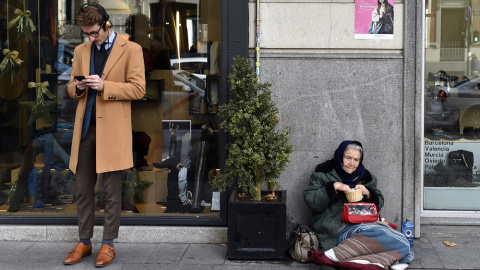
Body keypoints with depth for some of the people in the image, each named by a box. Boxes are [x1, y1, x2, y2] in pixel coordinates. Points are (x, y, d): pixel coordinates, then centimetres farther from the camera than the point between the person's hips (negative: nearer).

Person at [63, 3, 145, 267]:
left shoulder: (131, 49, -1)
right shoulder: (81, 51, 15)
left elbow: (138, 88, -7)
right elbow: (71, 87, 20)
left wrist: (104, 86, -17)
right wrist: (78, 87, -4)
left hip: (113, 129, -5)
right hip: (85, 127, 5)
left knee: (111, 191, 2)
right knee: (83, 188, 9)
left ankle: (108, 244, 13)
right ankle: (84, 242, 20)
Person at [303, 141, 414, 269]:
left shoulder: (365, 177, 19)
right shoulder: (324, 173, 6)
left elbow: (379, 203, 20)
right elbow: (310, 201, -3)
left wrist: (368, 193, -2)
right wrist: (333, 187, -13)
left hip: (362, 224, 7)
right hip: (336, 229, -7)